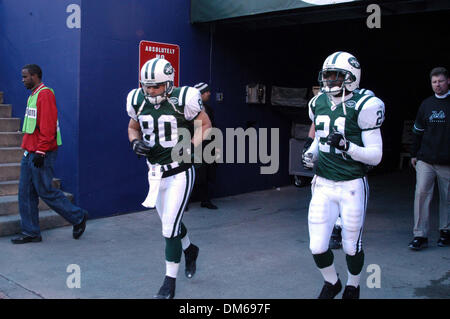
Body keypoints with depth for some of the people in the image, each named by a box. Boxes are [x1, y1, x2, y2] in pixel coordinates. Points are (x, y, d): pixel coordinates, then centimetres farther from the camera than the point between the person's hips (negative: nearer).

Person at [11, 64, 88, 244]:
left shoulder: (45, 95, -13)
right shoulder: (33, 95, 18)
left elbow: (48, 127, -21)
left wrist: (40, 152, -23)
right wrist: (30, 149, 20)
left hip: (41, 154, -10)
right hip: (30, 152, 10)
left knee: (45, 191, -4)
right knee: (25, 192, 8)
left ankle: (78, 217, 12)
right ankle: (30, 233, 16)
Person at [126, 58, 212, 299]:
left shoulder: (183, 100, -17)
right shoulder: (138, 101, -2)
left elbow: (205, 125, -4)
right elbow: (133, 127, 14)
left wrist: (190, 146, -19)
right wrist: (135, 142, -7)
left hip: (180, 173, -5)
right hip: (155, 173, 5)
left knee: (170, 227, -5)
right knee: (169, 222, 19)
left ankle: (170, 281, 11)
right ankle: (189, 249, 49)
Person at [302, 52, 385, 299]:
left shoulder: (363, 107, -13)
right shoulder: (318, 104, 5)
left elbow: (375, 156, -12)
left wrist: (346, 145, -27)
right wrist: (310, 154, 2)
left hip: (352, 187, -4)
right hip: (323, 185, 4)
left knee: (351, 247, 11)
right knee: (317, 247, 4)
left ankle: (353, 286, 41)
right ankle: (331, 283, 35)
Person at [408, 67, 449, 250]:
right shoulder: (426, 104, 10)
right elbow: (418, 131, 16)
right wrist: (414, 154, 14)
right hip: (425, 160, 2)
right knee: (421, 193, -7)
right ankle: (420, 235, -3)